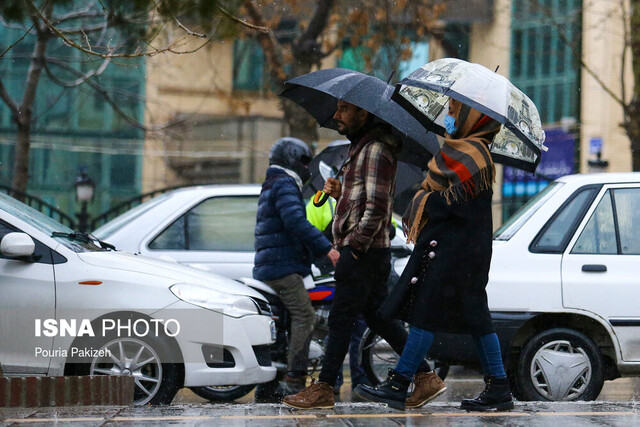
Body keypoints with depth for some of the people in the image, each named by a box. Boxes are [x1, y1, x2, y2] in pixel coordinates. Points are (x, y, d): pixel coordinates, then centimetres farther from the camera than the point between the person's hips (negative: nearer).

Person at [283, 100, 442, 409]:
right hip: (368, 250, 10)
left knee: (341, 318, -5)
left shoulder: (375, 150, -14)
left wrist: (353, 248, -20)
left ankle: (324, 389, -1)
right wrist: (339, 192, 8)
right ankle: (424, 374, 15)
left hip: (363, 251, -10)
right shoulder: (361, 146, 19)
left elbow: (376, 207, -21)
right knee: (378, 317, 12)